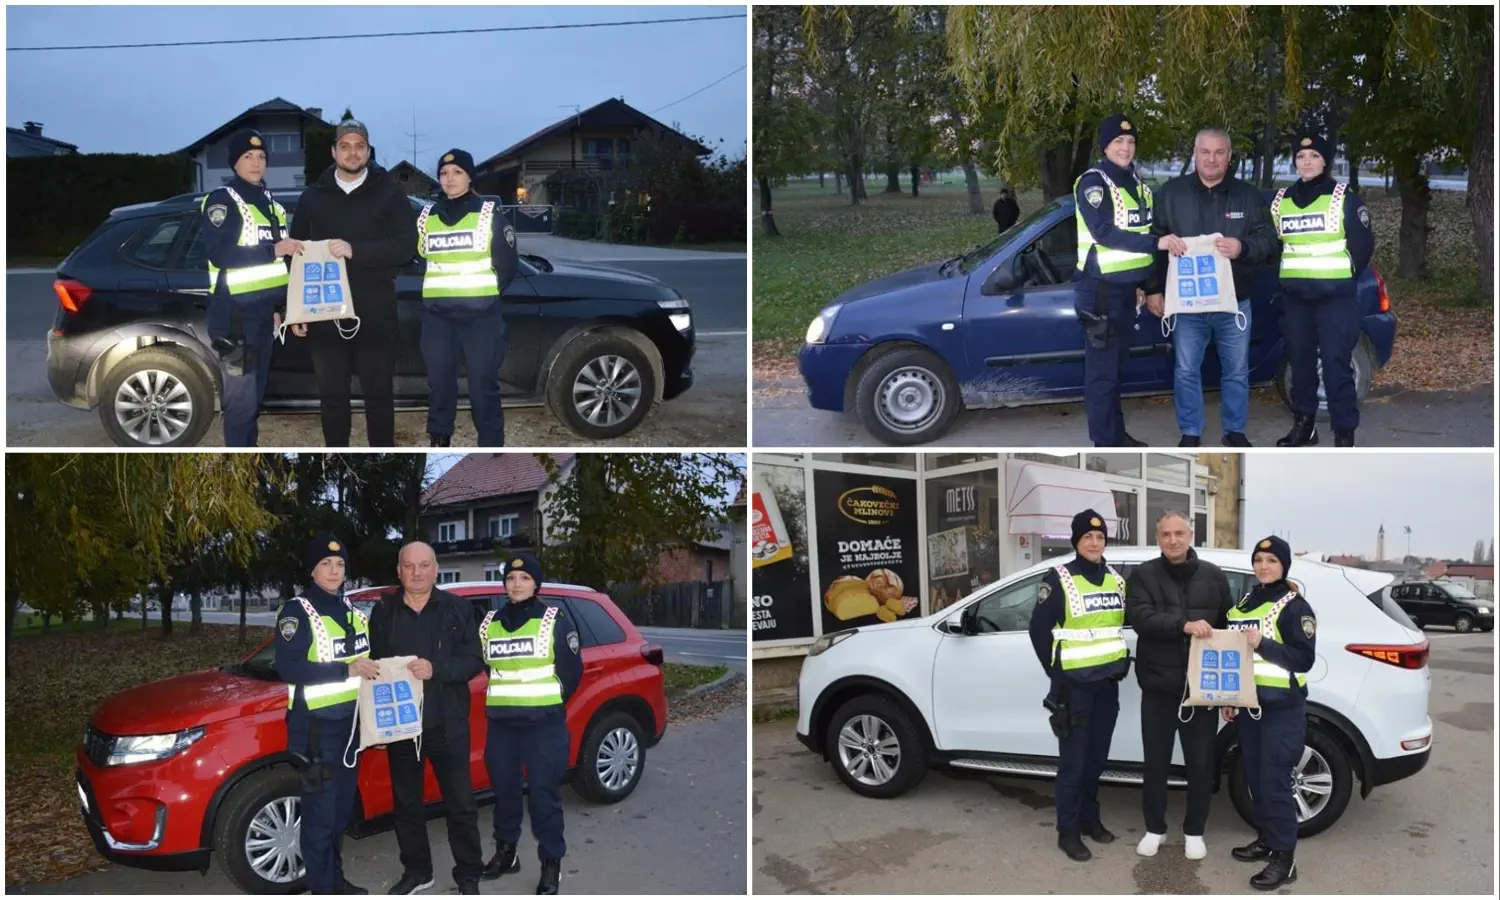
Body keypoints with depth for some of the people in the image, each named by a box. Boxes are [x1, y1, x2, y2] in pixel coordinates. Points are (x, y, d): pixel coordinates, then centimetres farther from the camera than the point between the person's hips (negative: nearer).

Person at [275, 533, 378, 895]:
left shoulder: (351, 610, 13)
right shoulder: (298, 611, -10)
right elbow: (288, 668, -21)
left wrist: (373, 670, 4)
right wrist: (346, 669, -24)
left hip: (350, 723, 8)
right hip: (316, 726, -7)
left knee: (341, 810, 17)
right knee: (320, 814, -4)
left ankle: (336, 879, 29)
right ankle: (323, 890, 3)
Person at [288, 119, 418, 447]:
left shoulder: (389, 193, 2)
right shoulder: (313, 196, 9)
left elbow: (405, 247, -9)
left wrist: (355, 250, -19)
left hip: (374, 314, -2)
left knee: (379, 393, 5)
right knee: (331, 394, 10)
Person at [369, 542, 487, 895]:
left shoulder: (457, 609, -1)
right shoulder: (383, 611, 4)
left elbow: (474, 661, -6)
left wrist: (436, 668, -22)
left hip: (448, 724, -2)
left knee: (461, 804, 3)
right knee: (406, 803, 14)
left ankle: (469, 875, 16)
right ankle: (416, 871, 29)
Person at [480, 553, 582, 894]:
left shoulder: (555, 620, -4)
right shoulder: (490, 623, 9)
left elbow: (572, 669, 0)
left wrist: (550, 701, 7)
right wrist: (506, 698, 12)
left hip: (543, 724, -4)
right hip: (500, 723, 4)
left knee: (544, 793, -2)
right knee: (503, 789, 13)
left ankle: (551, 864, 7)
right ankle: (505, 851, 30)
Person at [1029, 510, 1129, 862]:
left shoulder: (1116, 580, 9)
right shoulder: (1059, 580, -9)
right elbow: (1039, 629, -6)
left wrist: (1120, 661, 8)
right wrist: (1056, 672, -4)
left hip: (1108, 682, 6)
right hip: (1075, 684, -6)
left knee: (1097, 757, 14)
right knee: (1073, 760, -4)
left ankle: (1089, 818, 29)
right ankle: (1068, 831, 5)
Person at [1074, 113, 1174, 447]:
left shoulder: (1136, 184, 14)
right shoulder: (1093, 182, -12)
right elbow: (1104, 233, -23)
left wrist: (1153, 288, 19)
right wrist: (1157, 243, -28)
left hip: (1126, 289, 8)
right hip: (1100, 289, -8)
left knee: (1115, 367, 16)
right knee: (1102, 371, -4)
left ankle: (1117, 435, 26)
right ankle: (1106, 446, 0)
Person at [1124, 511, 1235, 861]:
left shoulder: (1214, 576, 6)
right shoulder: (1143, 576, 0)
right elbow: (1140, 618, -16)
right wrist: (1183, 625, -30)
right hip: (1158, 687, -1)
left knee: (1201, 763, 7)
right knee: (1156, 762, 9)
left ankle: (1194, 831, 24)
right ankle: (1155, 829, 24)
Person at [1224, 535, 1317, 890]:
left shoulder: (1294, 607, -8)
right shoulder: (1244, 603, 14)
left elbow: (1305, 659, -14)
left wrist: (1263, 644, -24)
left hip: (1282, 708, -7)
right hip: (1248, 705, 7)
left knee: (1275, 781, -7)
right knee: (1255, 777, 13)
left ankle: (1284, 858, -2)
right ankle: (1266, 838, 27)